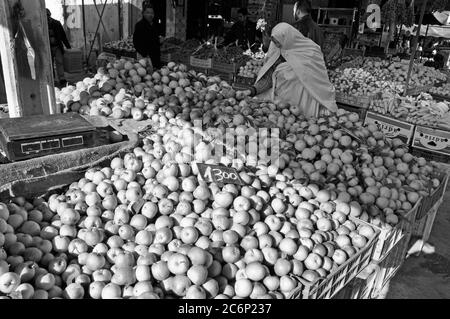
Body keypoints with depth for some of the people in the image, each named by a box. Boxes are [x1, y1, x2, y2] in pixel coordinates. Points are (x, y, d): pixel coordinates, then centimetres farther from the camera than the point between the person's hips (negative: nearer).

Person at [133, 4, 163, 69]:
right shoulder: (139, 25, -6)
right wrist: (145, 55, -18)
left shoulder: (156, 25, 13)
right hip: (143, 56, -6)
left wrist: (160, 40, 1)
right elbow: (136, 42, -11)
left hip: (156, 56, 6)